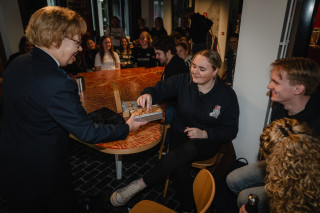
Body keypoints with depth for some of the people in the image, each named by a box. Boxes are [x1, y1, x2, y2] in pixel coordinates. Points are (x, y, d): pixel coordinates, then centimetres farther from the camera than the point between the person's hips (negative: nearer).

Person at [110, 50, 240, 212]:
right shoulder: (183, 80, -5)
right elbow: (159, 89, -13)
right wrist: (148, 94, -37)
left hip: (209, 141, -1)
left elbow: (230, 131, -6)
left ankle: (141, 184, -29)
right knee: (179, 169, -27)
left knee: (188, 149, -36)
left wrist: (205, 133, -20)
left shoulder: (227, 95, -9)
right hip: (180, 133, 2)